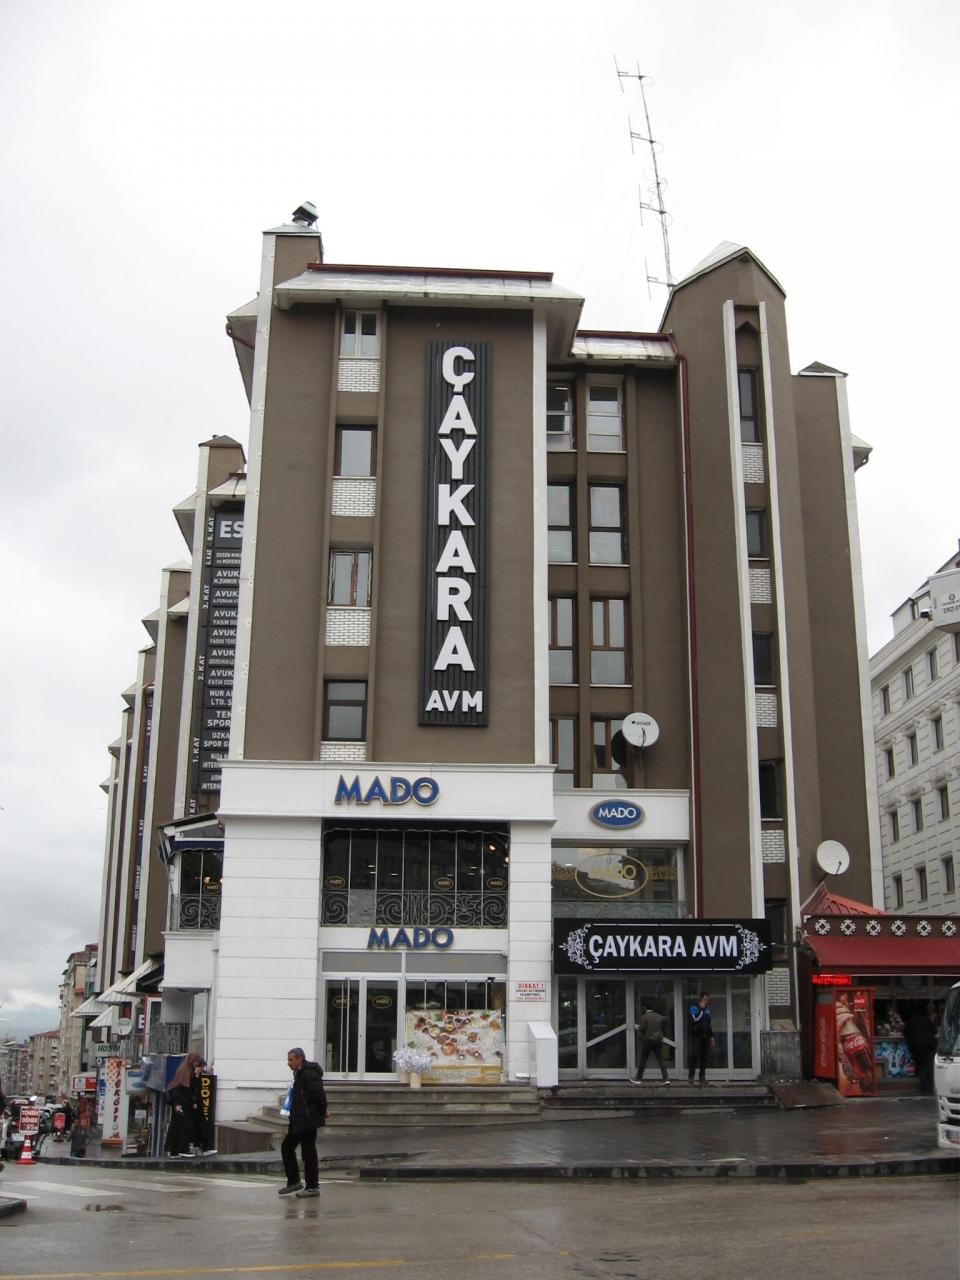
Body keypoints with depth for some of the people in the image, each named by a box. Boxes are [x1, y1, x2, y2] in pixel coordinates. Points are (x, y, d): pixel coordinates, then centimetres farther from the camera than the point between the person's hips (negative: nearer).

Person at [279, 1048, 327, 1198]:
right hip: (298, 1121, 11)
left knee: (309, 1152, -3)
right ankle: (293, 1182, 21)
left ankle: (313, 1187, 6)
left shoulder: (309, 1074, -18)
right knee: (287, 1147, 13)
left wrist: (322, 1113, -13)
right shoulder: (300, 1074, 15)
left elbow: (319, 1095, -24)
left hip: (308, 1121, -11)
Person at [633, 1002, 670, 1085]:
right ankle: (665, 1079, -1)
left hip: (647, 1041, -4)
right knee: (660, 1059, 6)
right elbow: (663, 1028, 11)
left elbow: (641, 1029, -13)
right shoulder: (660, 1017, 4)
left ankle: (639, 1078, 11)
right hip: (658, 1041, 4)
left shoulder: (644, 1017, -11)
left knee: (643, 1060, 5)